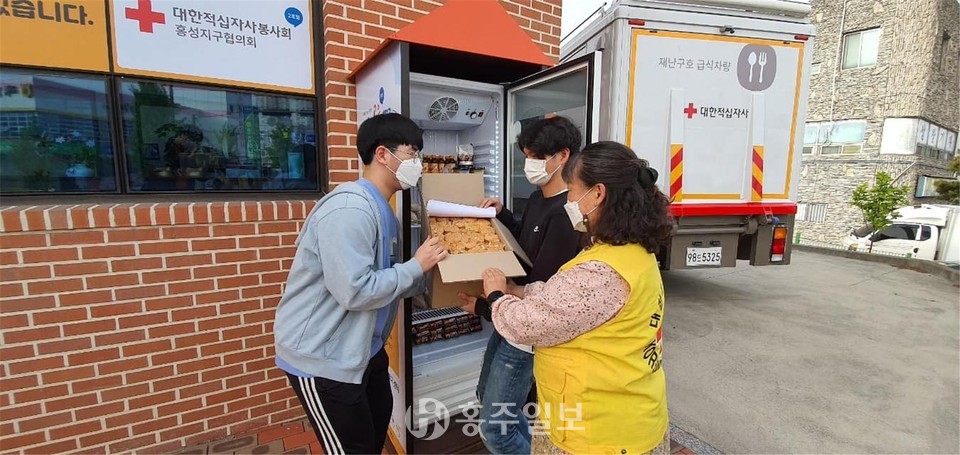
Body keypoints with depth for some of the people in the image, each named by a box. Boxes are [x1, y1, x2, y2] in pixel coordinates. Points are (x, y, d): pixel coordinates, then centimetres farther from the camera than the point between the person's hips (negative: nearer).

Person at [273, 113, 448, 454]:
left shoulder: (381, 209, 6)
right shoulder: (350, 209, -26)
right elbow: (355, 292, -30)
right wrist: (417, 266, -20)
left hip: (361, 347, 10)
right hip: (322, 356, -9)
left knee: (377, 428, 26)